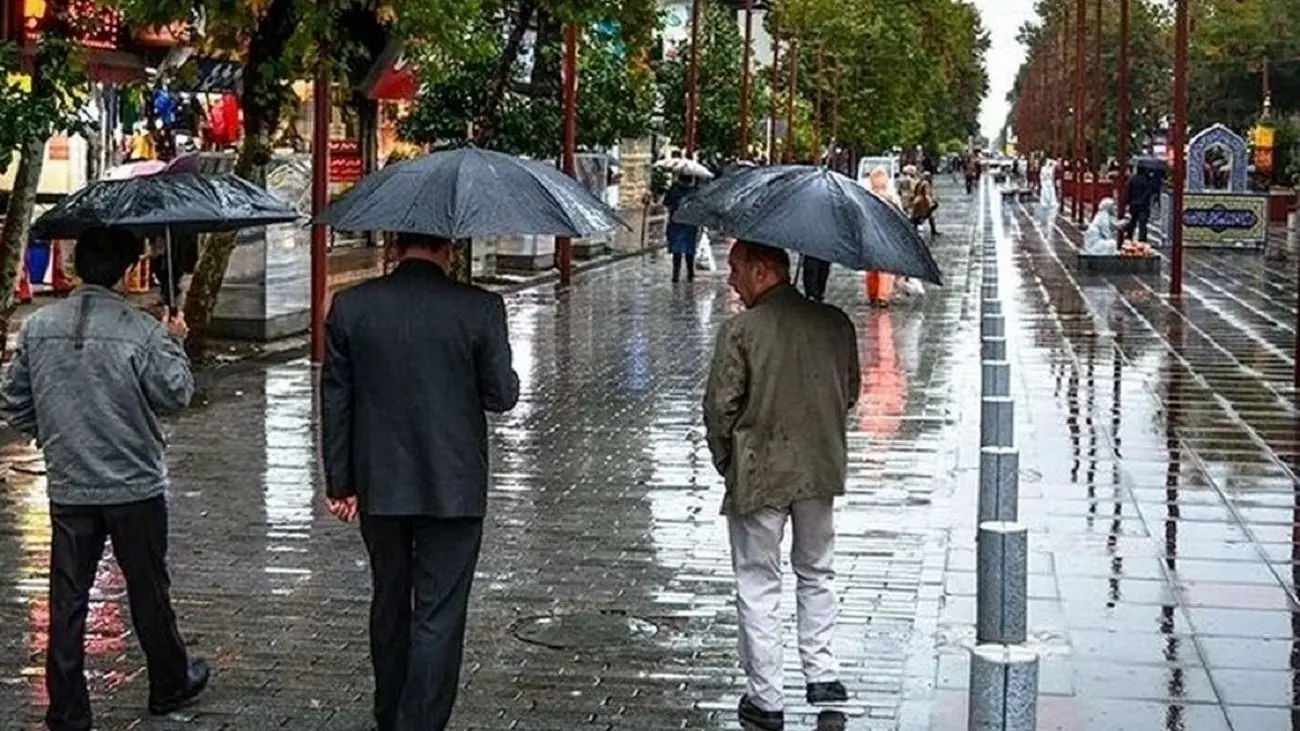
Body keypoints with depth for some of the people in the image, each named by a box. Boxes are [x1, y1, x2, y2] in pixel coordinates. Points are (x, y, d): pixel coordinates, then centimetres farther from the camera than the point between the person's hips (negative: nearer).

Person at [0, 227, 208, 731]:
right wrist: (175, 345, 5)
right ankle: (170, 685, 31)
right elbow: (175, 396, -9)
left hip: (68, 488, 3)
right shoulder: (140, 331, -15)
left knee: (67, 600, 7)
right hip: (135, 486, -3)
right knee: (149, 594, 14)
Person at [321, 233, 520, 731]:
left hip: (378, 486, 4)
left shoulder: (349, 307, -4)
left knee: (389, 604, 20)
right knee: (438, 616, 3)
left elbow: (335, 400, 1)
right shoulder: (480, 308, -12)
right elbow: (501, 397, -7)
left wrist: (339, 482, 9)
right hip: (453, 488, -3)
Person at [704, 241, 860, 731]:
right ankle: (821, 674, 24)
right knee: (817, 572, 23)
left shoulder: (740, 330, -15)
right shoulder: (836, 324, -1)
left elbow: (720, 405, -13)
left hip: (758, 475, -4)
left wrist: (725, 461, 3)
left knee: (758, 585, 6)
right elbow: (850, 392, 8)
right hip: (822, 470, 4)